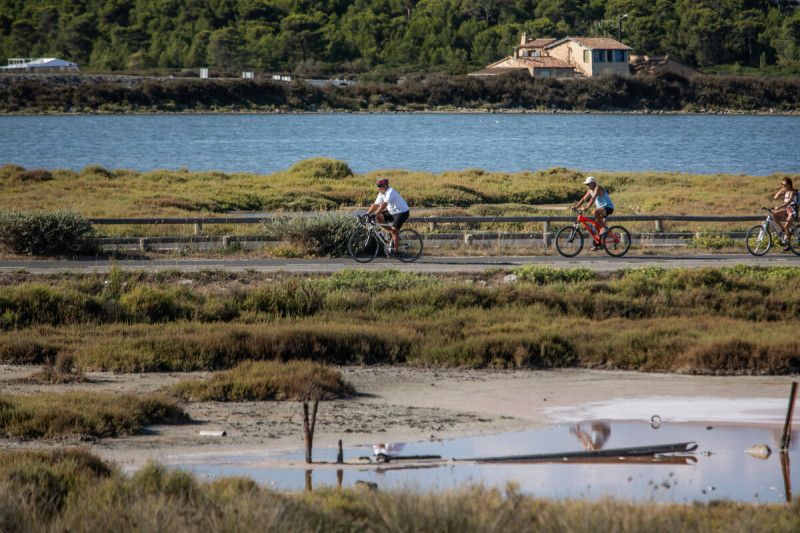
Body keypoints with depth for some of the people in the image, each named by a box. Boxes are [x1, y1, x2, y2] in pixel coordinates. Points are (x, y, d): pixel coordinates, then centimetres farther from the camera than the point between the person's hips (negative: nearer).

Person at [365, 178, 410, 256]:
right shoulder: (381, 194, 2)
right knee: (379, 218, -9)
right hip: (391, 212, 9)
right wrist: (367, 214, -9)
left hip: (402, 212, -9)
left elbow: (384, 204, -35)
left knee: (394, 230, -19)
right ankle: (393, 231, 3)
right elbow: (375, 205, 2)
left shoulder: (390, 192, -25)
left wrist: (375, 214, -40)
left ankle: (395, 250, -7)